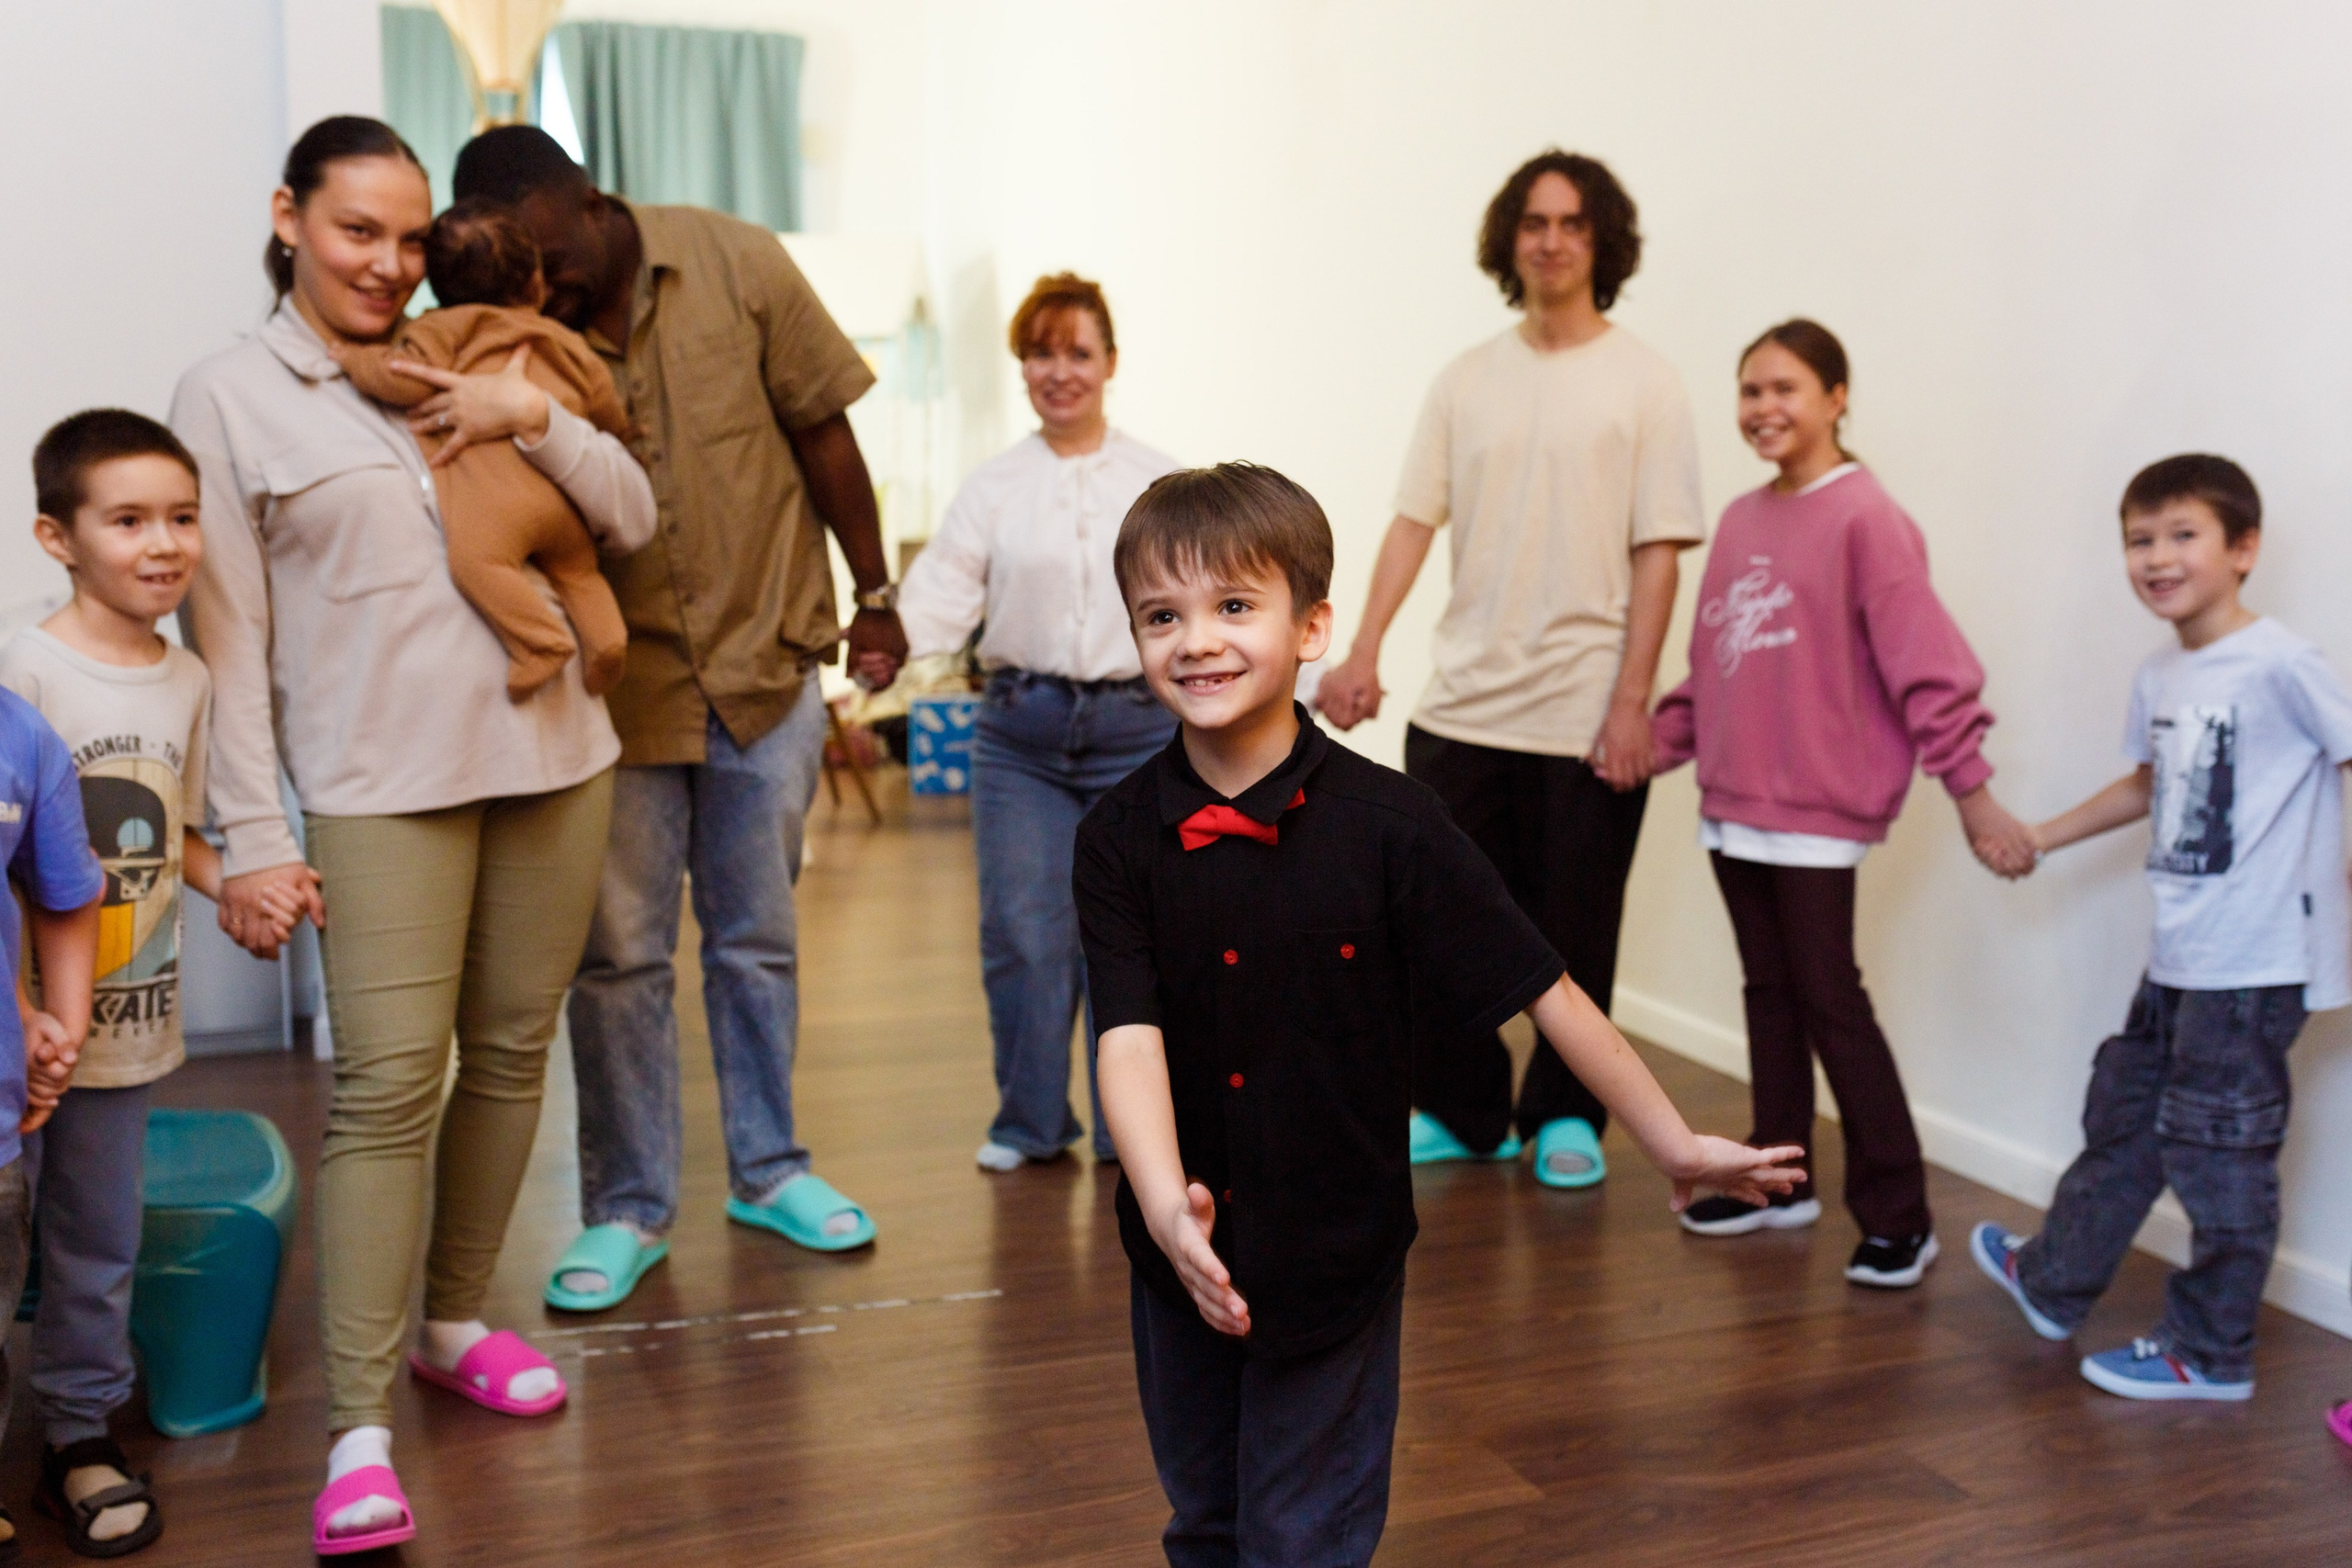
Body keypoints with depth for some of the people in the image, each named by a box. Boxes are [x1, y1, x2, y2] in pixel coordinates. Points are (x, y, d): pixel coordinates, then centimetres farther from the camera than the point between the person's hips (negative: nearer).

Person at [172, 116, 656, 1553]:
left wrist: (538, 418, -8)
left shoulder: (468, 368, 12)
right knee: (389, 1087, -10)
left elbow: (634, 520, 8)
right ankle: (358, 1429, -4)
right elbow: (232, 639, -1)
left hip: (552, 756, 4)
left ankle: (457, 1322, 28)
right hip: (382, 785, -4)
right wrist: (255, 836, -7)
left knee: (511, 1055, 11)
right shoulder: (229, 398, 3)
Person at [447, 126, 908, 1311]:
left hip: (765, 665, 1)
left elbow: (821, 429, 1)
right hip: (617, 682, 0)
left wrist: (874, 594, 5)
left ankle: (768, 1170, 28)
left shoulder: (736, 266, -8)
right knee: (619, 955, 4)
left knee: (758, 939, 13)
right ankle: (628, 1207, 19)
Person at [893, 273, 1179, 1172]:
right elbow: (943, 591, -3)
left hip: (1139, 727, 0)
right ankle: (1030, 1121, 16)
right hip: (1022, 733, 0)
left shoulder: (1161, 483, 9)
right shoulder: (992, 490, 8)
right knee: (1022, 933, -2)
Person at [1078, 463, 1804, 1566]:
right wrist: (1165, 1203, -37)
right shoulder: (1121, 837, -11)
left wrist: (1674, 1145, -7)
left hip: (1337, 1260, -2)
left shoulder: (1384, 825, -16)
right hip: (1181, 1262, 3)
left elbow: (1542, 991, -11)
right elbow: (1130, 1036, -20)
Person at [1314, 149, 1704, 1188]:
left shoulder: (1642, 382, -1)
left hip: (1586, 714, -3)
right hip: (1463, 704, 3)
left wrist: (1630, 702, -11)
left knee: (1573, 937, 6)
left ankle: (1565, 1118, 24)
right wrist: (1363, 652, -6)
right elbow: (1414, 520, 6)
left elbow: (1658, 552, -5)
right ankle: (1460, 1111, 25)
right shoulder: (1466, 381, 9)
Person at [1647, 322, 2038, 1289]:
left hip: (1816, 810, -7)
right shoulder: (1740, 520, 11)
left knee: (1831, 1005, -3)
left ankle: (1897, 1217, 7)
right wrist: (1660, 741, 9)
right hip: (1732, 802, 7)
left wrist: (1970, 791, -18)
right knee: (1769, 994, 15)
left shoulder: (1864, 517, -11)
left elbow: (1926, 662, -16)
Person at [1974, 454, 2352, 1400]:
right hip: (2177, 959, 8)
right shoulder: (2160, 677, 8)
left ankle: (2210, 1355, 16)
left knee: (2218, 1153, 1)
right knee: (2124, 1119, 21)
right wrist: (2041, 838, 28)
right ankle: (2053, 1284, 38)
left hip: (2255, 965, -8)